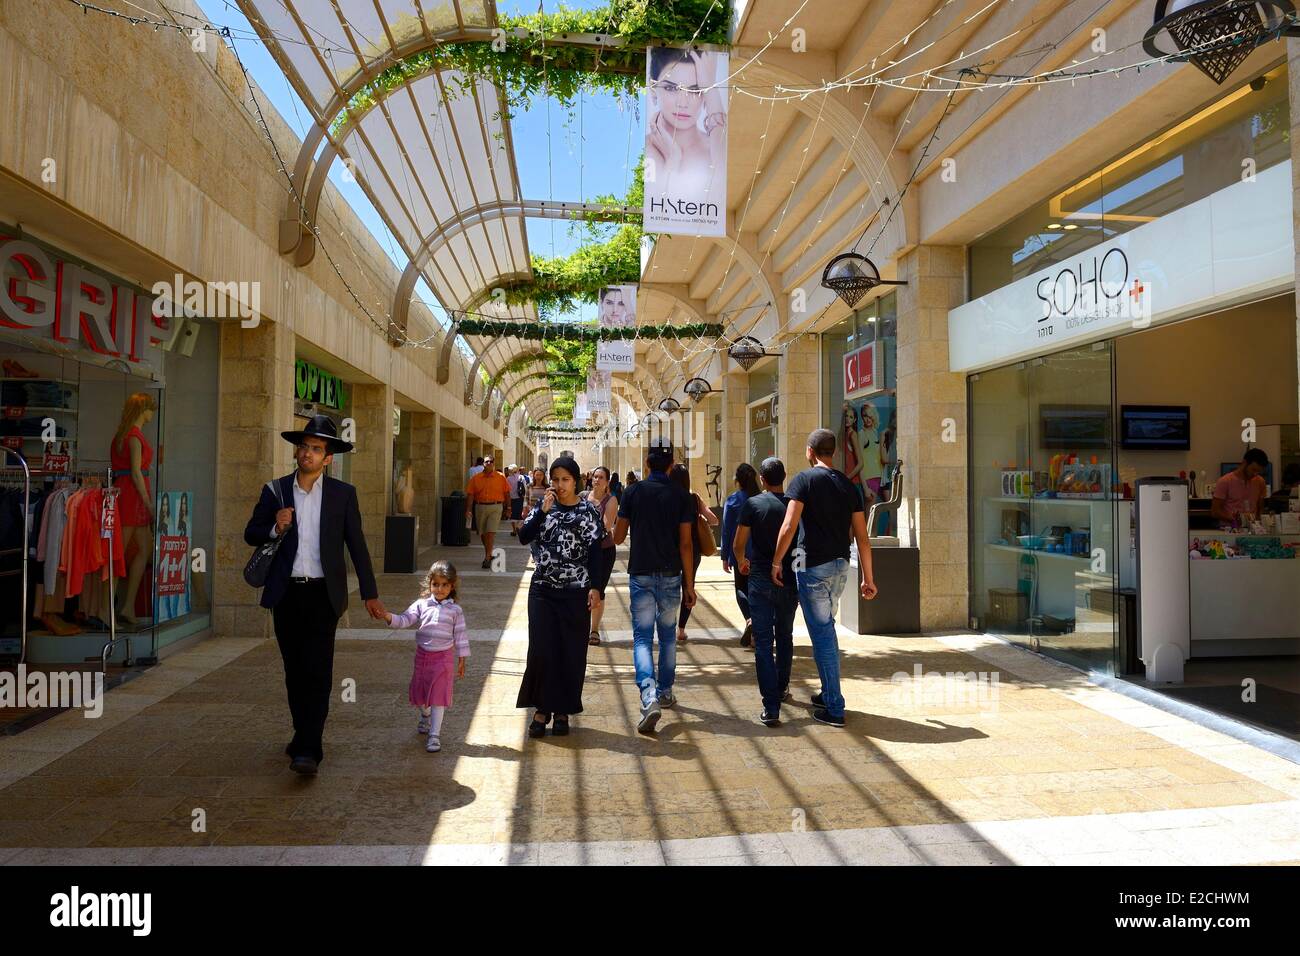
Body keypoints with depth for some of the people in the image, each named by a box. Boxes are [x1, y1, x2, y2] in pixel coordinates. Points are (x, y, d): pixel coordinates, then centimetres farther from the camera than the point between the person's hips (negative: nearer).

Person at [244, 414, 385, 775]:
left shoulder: (343, 494, 2)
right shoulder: (275, 490, 7)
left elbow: (357, 545, 4)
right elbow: (251, 534, 10)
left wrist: (370, 594, 2)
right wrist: (275, 528, -13)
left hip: (323, 593, -2)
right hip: (285, 593, 3)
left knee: (317, 671, -9)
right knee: (294, 671, 12)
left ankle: (308, 750, -9)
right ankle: (304, 735, 29)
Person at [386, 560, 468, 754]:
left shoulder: (455, 610, -5)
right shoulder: (421, 605, -1)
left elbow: (461, 635, -2)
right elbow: (405, 619, -10)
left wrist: (462, 660, -1)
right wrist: (388, 617, -30)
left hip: (443, 657, -3)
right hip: (422, 654, 3)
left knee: (438, 695, -3)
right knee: (420, 690, 18)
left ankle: (434, 734, 4)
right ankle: (425, 716, 48)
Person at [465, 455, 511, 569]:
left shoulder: (501, 477, 2)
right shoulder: (476, 478, 5)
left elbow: (507, 494, 5)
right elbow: (470, 495, 1)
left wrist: (508, 509, 3)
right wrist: (467, 510, -7)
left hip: (495, 507, -3)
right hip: (480, 507, 3)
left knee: (491, 532, -12)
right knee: (482, 533, 12)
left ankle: (487, 557, -11)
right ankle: (489, 554, 30)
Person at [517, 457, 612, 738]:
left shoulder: (588, 511, -1)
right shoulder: (543, 506, 8)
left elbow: (595, 551, -3)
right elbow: (524, 537, -4)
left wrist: (596, 587, -10)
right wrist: (543, 510, -14)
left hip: (576, 592, -2)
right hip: (543, 589, 2)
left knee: (571, 652, 4)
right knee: (541, 649, -1)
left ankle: (563, 711, 19)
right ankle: (542, 708, 14)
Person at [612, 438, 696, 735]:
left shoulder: (633, 492, -4)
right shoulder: (681, 496, -3)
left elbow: (618, 538, 0)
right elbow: (685, 544, -5)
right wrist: (689, 585, 0)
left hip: (640, 574, -1)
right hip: (670, 576, 1)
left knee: (642, 637, 0)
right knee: (668, 635, 18)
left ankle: (649, 697, -19)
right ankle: (665, 692, 28)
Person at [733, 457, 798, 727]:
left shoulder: (752, 504, -6)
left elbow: (738, 544, -5)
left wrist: (742, 561, 16)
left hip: (761, 580, -3)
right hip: (789, 579, 3)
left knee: (764, 642, -2)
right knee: (785, 637, 21)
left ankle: (771, 708, -9)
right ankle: (782, 690, 36)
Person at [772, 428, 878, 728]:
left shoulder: (804, 479, -8)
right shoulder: (848, 485, 9)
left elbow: (789, 527, -15)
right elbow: (862, 537, 8)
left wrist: (776, 562, -4)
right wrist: (868, 578, 13)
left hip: (814, 567, -6)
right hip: (841, 566, 6)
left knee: (822, 634, -1)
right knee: (827, 629, 21)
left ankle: (834, 709, 4)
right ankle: (828, 694, 31)